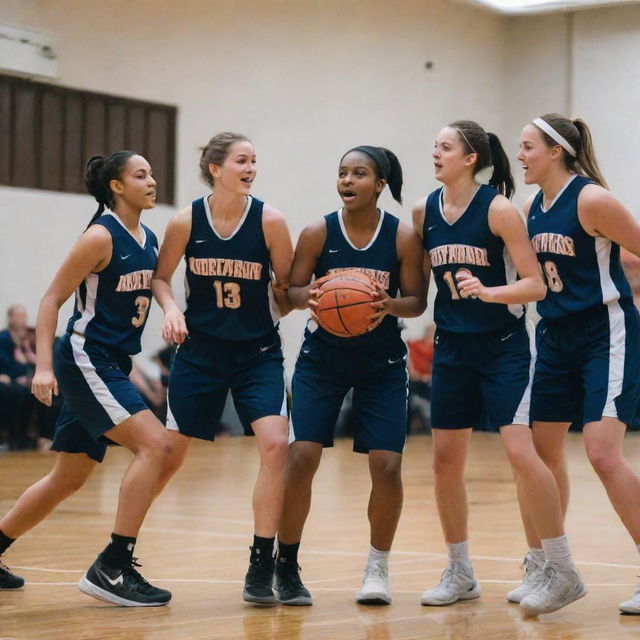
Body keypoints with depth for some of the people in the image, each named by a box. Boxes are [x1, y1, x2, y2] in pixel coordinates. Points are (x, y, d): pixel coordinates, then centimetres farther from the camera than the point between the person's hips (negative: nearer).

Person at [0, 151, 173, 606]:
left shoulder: (149, 241, 11)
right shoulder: (101, 237, -11)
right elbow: (52, 299, -12)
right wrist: (43, 366, -19)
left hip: (113, 365, 9)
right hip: (85, 360, -9)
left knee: (69, 479, 14)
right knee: (155, 445, -20)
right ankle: (113, 568, -18)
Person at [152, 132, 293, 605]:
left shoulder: (269, 220, -9)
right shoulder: (186, 222, -7)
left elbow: (287, 289, 1)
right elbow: (160, 277, 7)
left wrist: (285, 303, -18)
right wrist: (171, 309, -11)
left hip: (258, 353, 0)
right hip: (200, 350, 0)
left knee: (275, 443, -19)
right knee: (170, 453, 6)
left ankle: (261, 569, -11)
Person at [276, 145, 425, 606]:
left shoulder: (403, 237, -8)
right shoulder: (318, 233, -8)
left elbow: (417, 301, -4)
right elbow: (291, 290, -3)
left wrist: (391, 305, -26)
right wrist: (308, 297, -26)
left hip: (382, 363, 0)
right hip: (322, 358, 0)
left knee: (387, 466, -8)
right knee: (302, 456, -11)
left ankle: (378, 567, 12)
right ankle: (287, 566, 5)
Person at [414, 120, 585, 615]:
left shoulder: (498, 208, -11)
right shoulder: (425, 211, 4)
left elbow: (536, 285, -14)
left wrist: (488, 292, -29)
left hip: (503, 346, -6)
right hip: (452, 347, 6)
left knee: (520, 452, -16)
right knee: (445, 461, 7)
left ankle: (560, 569, -4)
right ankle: (460, 574, 20)